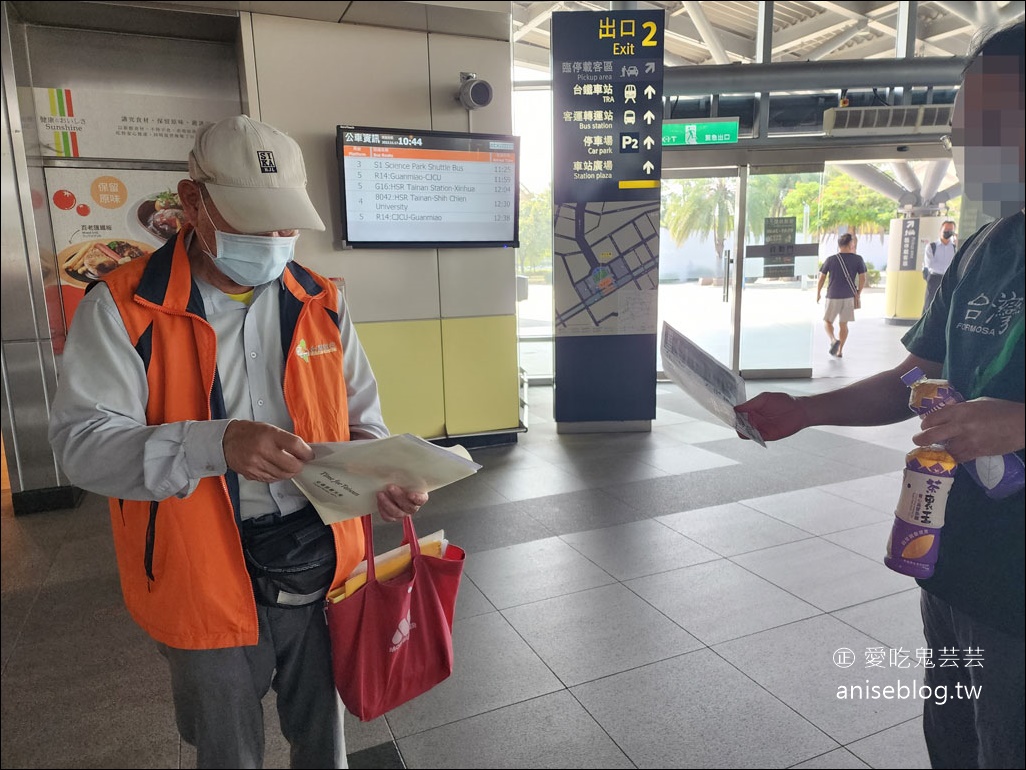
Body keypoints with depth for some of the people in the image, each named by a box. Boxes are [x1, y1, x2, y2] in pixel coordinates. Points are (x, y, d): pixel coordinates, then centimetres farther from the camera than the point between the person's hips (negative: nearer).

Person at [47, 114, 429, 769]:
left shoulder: (321, 302, 2)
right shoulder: (124, 307, -9)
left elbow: (361, 416, 8)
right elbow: (80, 440, -16)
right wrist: (216, 443, -32)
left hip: (320, 566, 3)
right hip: (207, 583, -2)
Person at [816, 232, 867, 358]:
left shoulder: (830, 259, -5)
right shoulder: (858, 259, -3)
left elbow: (822, 278, -1)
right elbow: (863, 279, -2)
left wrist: (818, 293, 12)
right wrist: (858, 293, 12)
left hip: (833, 296, -2)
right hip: (849, 297, 2)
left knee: (827, 321, 13)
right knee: (843, 324, 12)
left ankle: (834, 340, -12)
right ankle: (840, 350, 14)